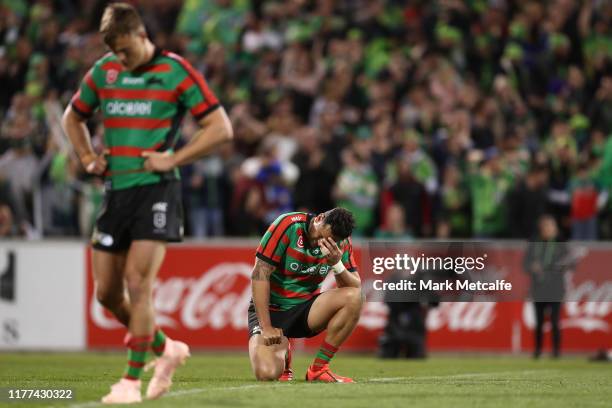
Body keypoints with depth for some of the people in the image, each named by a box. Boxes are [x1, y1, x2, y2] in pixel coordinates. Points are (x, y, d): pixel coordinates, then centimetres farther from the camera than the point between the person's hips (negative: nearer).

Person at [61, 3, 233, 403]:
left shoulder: (176, 71, -6)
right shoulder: (104, 71, 8)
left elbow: (221, 127, -6)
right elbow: (73, 117, 25)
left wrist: (172, 159, -12)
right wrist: (88, 157, 9)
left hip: (156, 190, -6)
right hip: (115, 190, 6)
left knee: (137, 282, -15)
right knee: (107, 292, 5)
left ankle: (132, 380, -8)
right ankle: (166, 348, 27)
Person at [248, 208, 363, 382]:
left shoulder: (342, 243, -6)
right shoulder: (288, 225, -20)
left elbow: (356, 287, -7)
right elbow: (260, 273, -19)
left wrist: (337, 264, -27)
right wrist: (266, 327, -22)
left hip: (306, 308, 4)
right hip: (272, 309, -4)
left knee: (353, 298, -24)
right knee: (267, 373, -28)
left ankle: (319, 368, -10)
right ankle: (284, 353, 13)